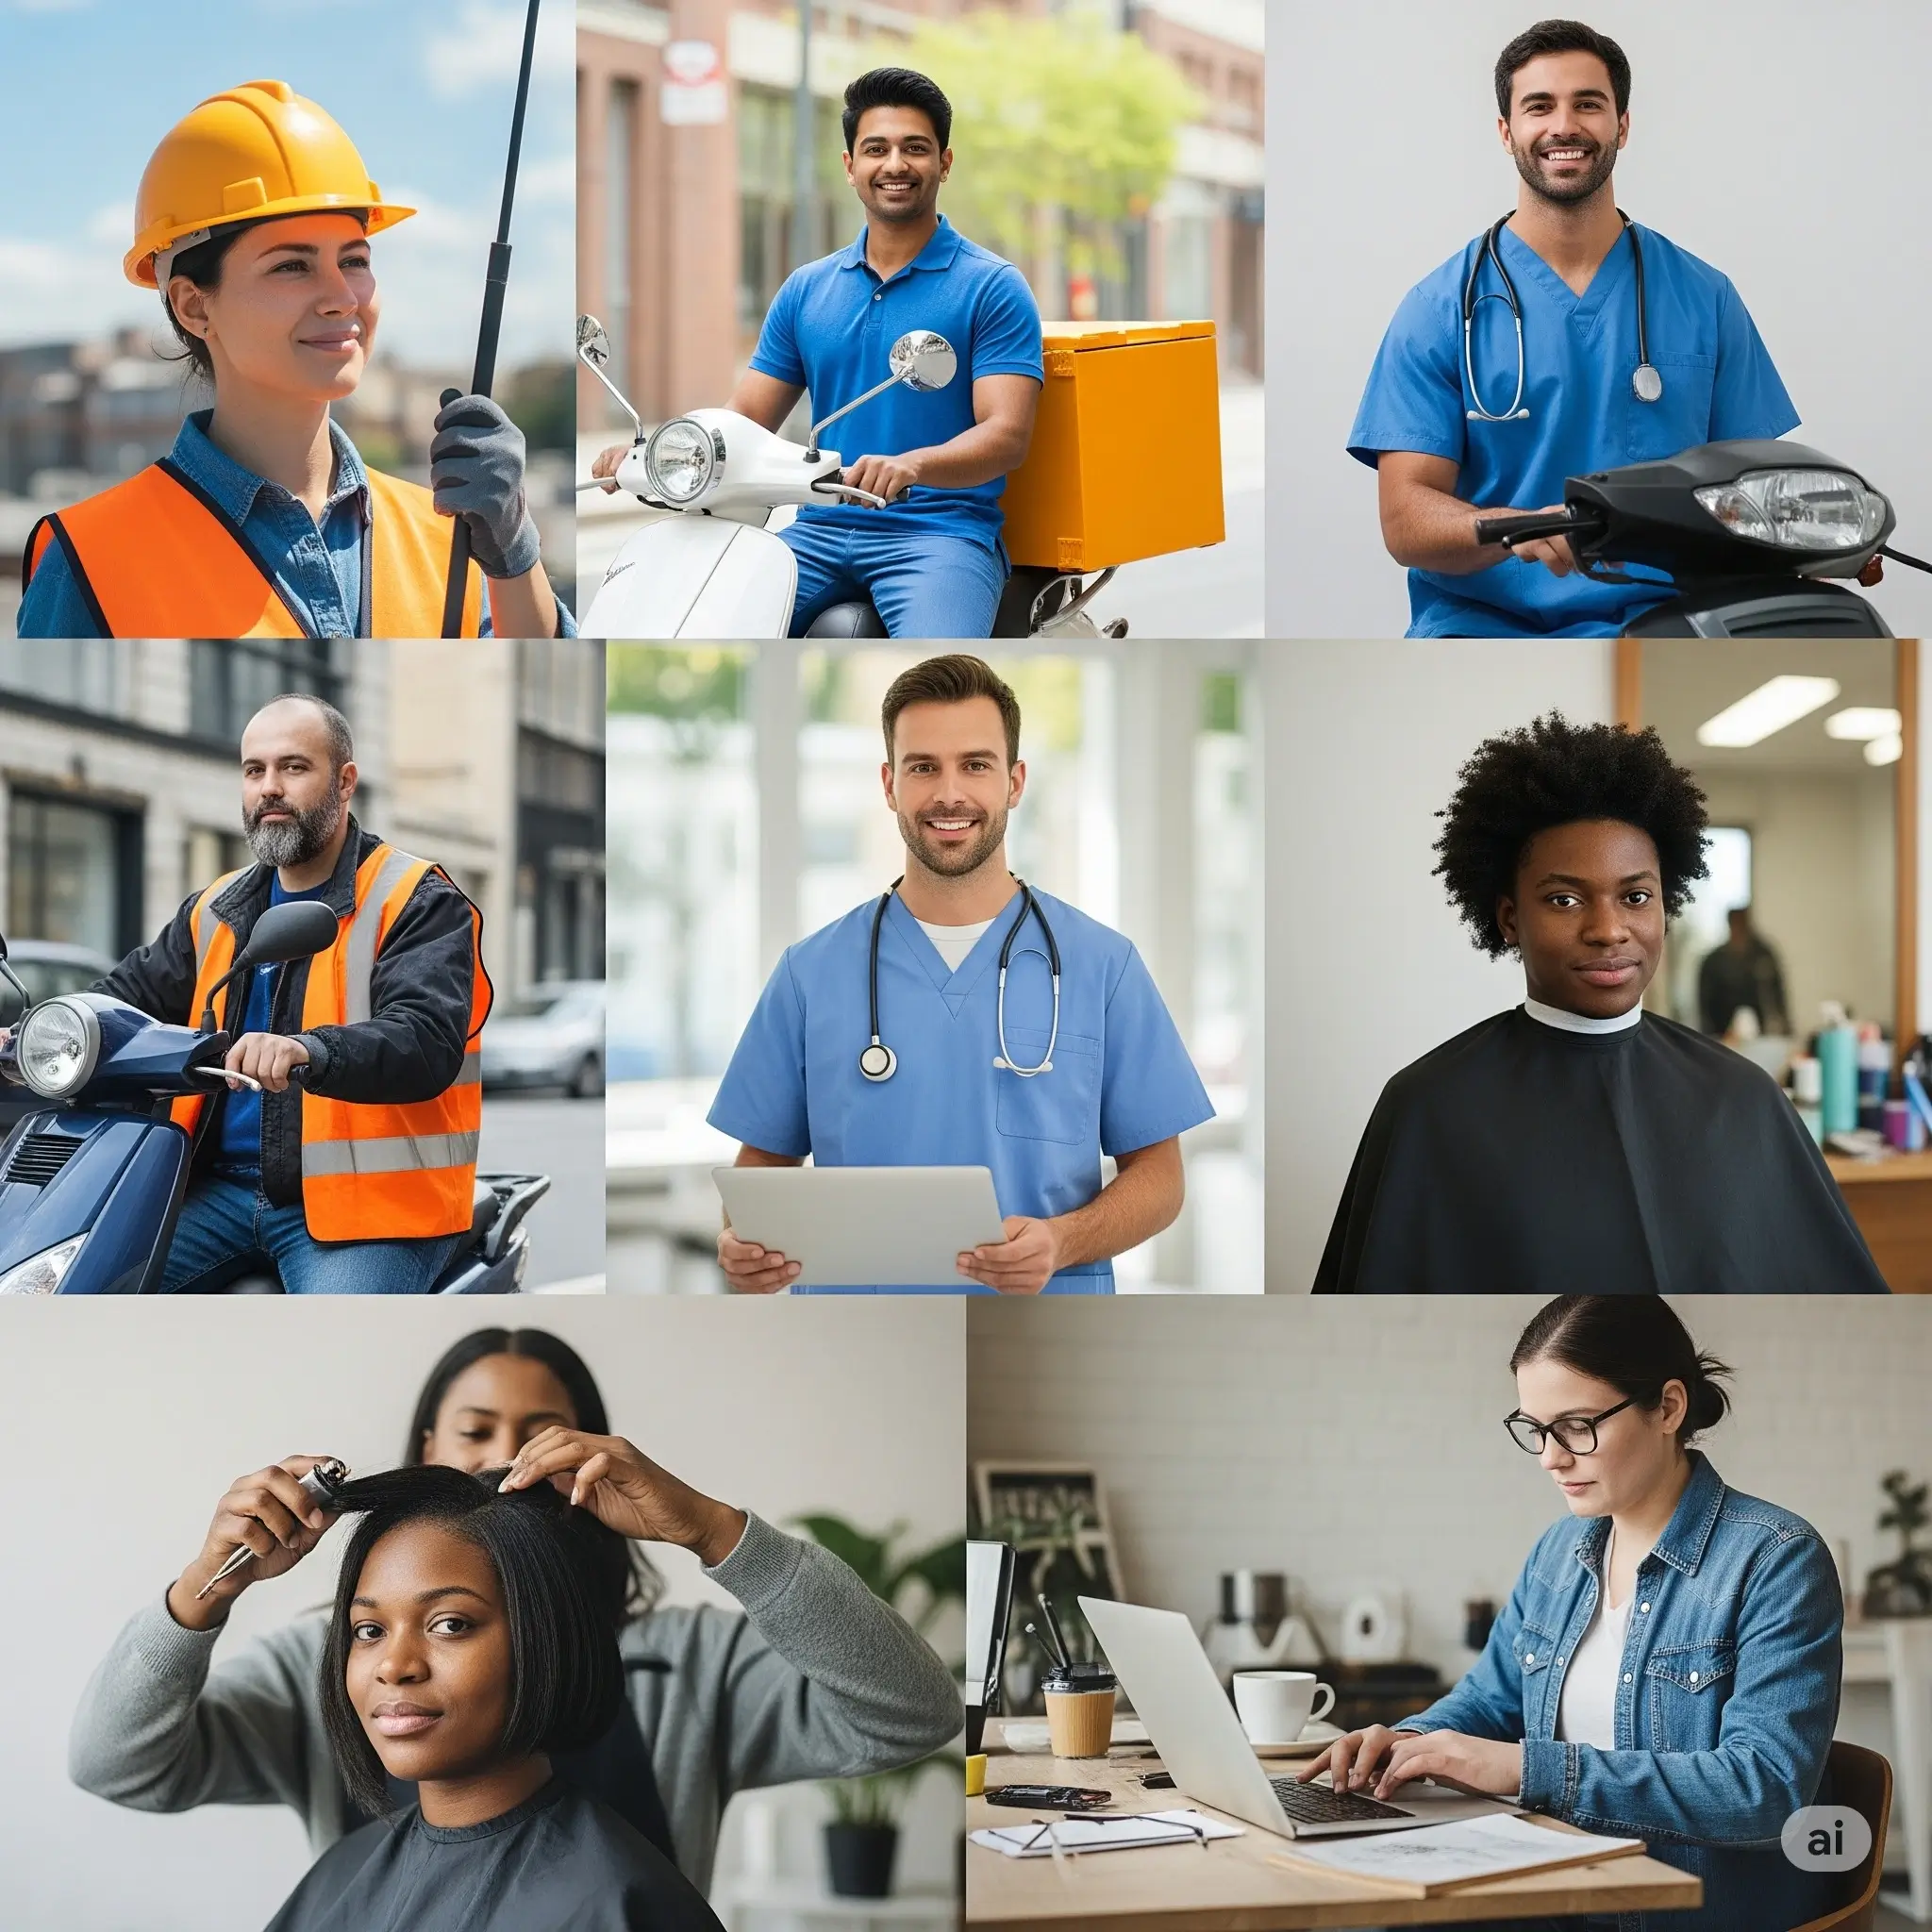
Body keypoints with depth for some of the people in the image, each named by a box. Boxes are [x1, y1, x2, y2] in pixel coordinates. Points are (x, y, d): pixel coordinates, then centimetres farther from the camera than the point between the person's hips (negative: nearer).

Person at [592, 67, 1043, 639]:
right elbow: (744, 419, 15)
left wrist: (910, 465, -31)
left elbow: (1006, 435, -10)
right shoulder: (806, 290, 17)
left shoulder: (992, 287, 1)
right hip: (819, 529, 5)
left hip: (940, 532, -5)